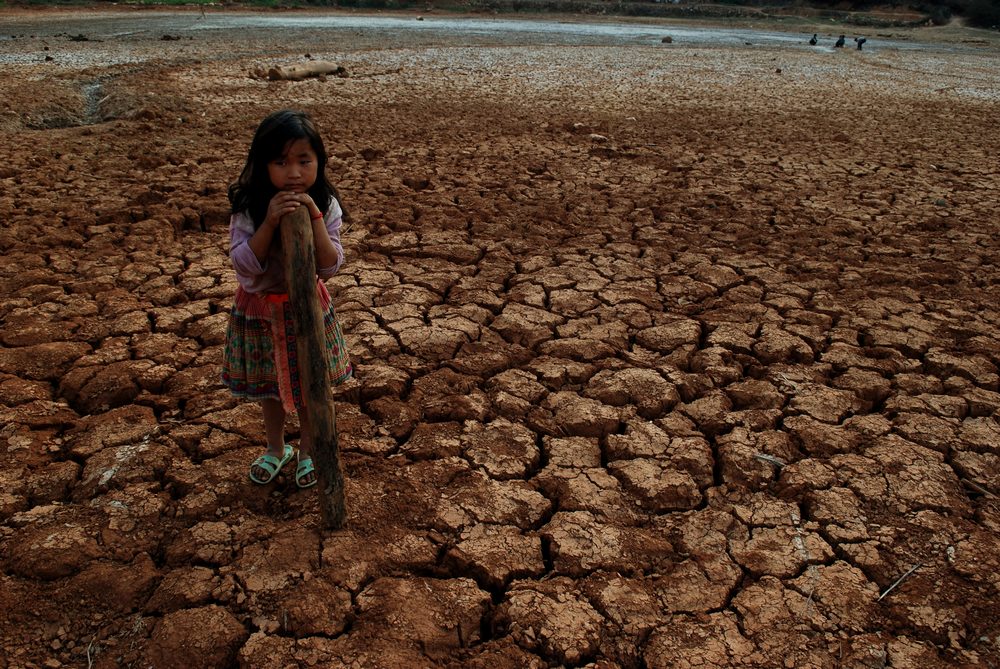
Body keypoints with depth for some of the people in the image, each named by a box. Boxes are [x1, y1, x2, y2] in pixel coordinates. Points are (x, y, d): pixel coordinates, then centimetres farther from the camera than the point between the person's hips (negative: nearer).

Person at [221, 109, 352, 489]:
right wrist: (270, 221, -33)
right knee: (269, 386, 20)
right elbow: (243, 265, -23)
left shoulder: (326, 205, -15)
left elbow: (330, 266, -21)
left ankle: (307, 451, 40)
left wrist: (314, 217, -31)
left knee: (309, 386, 15)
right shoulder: (249, 208, -16)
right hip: (261, 309, 1)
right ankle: (276, 449, 44)